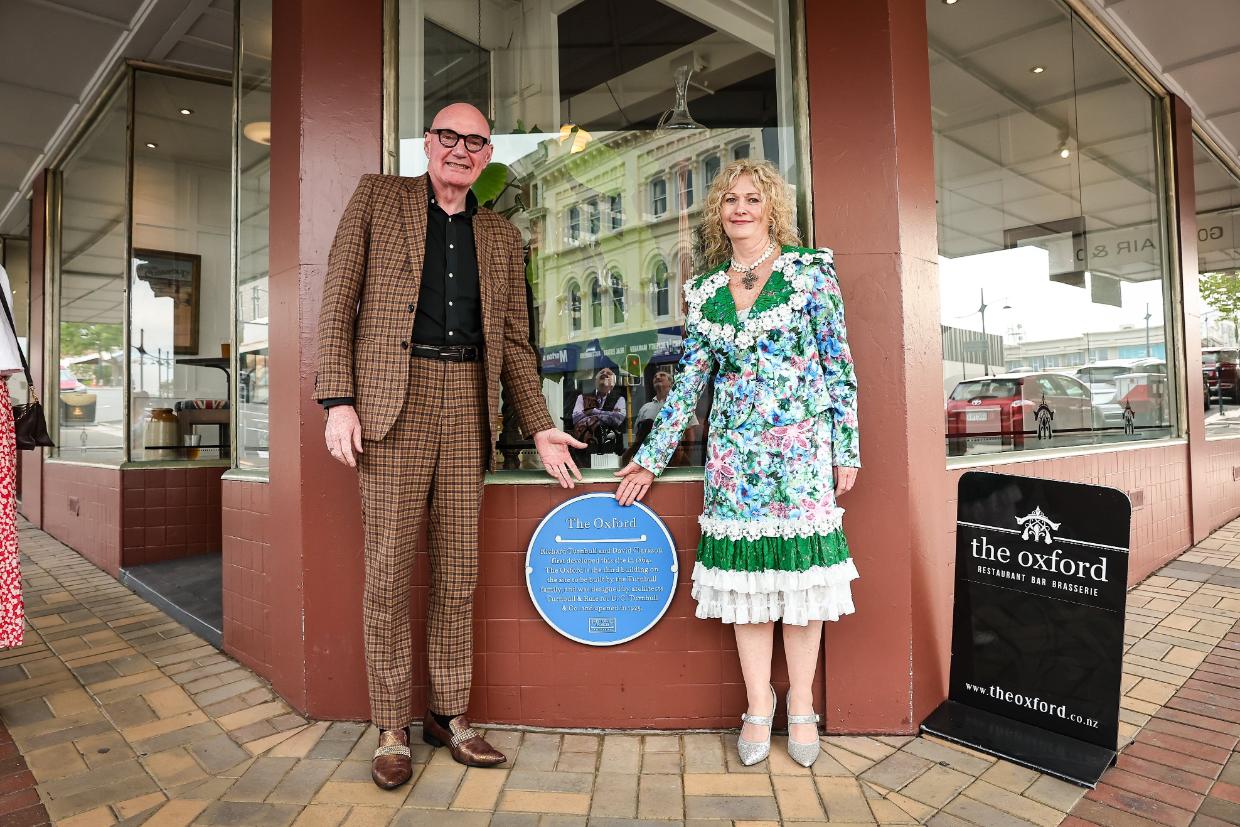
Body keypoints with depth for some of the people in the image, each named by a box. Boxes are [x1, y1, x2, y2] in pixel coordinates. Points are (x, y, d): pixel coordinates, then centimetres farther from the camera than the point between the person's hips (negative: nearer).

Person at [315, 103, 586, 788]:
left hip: (469, 404, 3)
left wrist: (540, 427, 8)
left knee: (458, 571, 6)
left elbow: (513, 342, 16)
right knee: (389, 570, 0)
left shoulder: (501, 237, 18)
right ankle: (391, 729, 16)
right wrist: (338, 401, -8)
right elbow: (338, 302, 3)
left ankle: (450, 716, 22)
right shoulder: (376, 197, 11)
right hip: (394, 398, -3)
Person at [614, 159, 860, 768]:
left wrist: (846, 448, -3)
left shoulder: (809, 270, 2)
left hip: (801, 448, -2)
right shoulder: (706, 291, 10)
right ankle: (758, 706, 22)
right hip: (733, 452, 3)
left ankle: (801, 705, 22)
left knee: (800, 574, 3)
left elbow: (839, 364, 1)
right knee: (745, 577, 5)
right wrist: (651, 458, 10)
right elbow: (687, 381, 11)